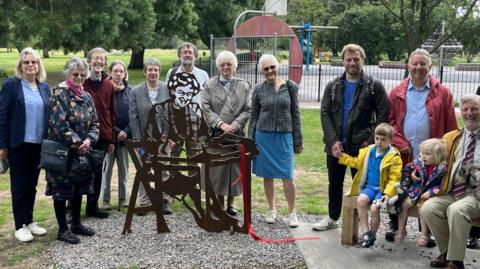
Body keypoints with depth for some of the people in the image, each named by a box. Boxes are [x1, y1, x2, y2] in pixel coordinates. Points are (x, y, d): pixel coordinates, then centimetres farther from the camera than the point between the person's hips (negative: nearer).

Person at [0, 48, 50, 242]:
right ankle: (20, 226, 13)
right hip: (19, 144, -4)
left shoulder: (44, 87, 8)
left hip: (39, 144, 4)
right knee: (19, 185, 4)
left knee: (32, 184, 14)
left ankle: (29, 221, 26)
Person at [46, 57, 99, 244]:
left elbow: (94, 123, 10)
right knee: (62, 189, 0)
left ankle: (76, 224, 27)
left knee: (79, 188, 14)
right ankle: (63, 229, 9)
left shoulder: (86, 96, 11)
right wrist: (77, 143, -17)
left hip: (82, 151, 7)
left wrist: (89, 140, -9)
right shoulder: (59, 94, -10)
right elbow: (59, 124, -18)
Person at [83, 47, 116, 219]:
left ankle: (92, 206, 22)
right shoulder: (82, 82, -4)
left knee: (97, 171, 11)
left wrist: (112, 139, 10)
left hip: (103, 135, 4)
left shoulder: (109, 85, 9)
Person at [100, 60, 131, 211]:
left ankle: (122, 199, 17)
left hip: (126, 136, 2)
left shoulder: (130, 91, 5)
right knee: (107, 168, 2)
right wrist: (116, 131, -12)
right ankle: (105, 200, 10)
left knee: (124, 168, 8)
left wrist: (127, 132, -10)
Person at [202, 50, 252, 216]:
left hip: (237, 134, 1)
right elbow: (206, 108, -1)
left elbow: (248, 110, 1)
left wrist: (234, 126, -11)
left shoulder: (244, 86, 8)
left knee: (235, 167, 3)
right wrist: (221, 124, -13)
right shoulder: (210, 85, 6)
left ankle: (230, 203, 16)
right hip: (216, 134, 0)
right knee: (217, 166, 2)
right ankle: (220, 202, 15)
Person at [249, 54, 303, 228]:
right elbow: (254, 117, 8)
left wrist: (298, 140, 2)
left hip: (284, 136, -1)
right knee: (268, 176, 8)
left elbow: (295, 114, 4)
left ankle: (292, 212, 10)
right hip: (263, 136, 1)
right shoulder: (259, 90, 3)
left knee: (287, 177, -4)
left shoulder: (290, 87, 2)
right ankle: (272, 210, 23)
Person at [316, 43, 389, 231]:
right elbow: (325, 114, 0)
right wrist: (333, 140, -10)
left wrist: (371, 140, -13)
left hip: (360, 146, -3)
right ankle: (332, 218, 31)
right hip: (336, 145, 4)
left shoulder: (374, 86, -3)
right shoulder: (333, 86, 6)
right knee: (334, 183, 16)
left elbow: (383, 115, -6)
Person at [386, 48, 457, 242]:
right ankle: (395, 226, 26)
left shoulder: (442, 93, 2)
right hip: (403, 154, 1)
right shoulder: (397, 93, 6)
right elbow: (389, 121, 3)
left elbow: (450, 127, -1)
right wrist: (400, 143, -8)